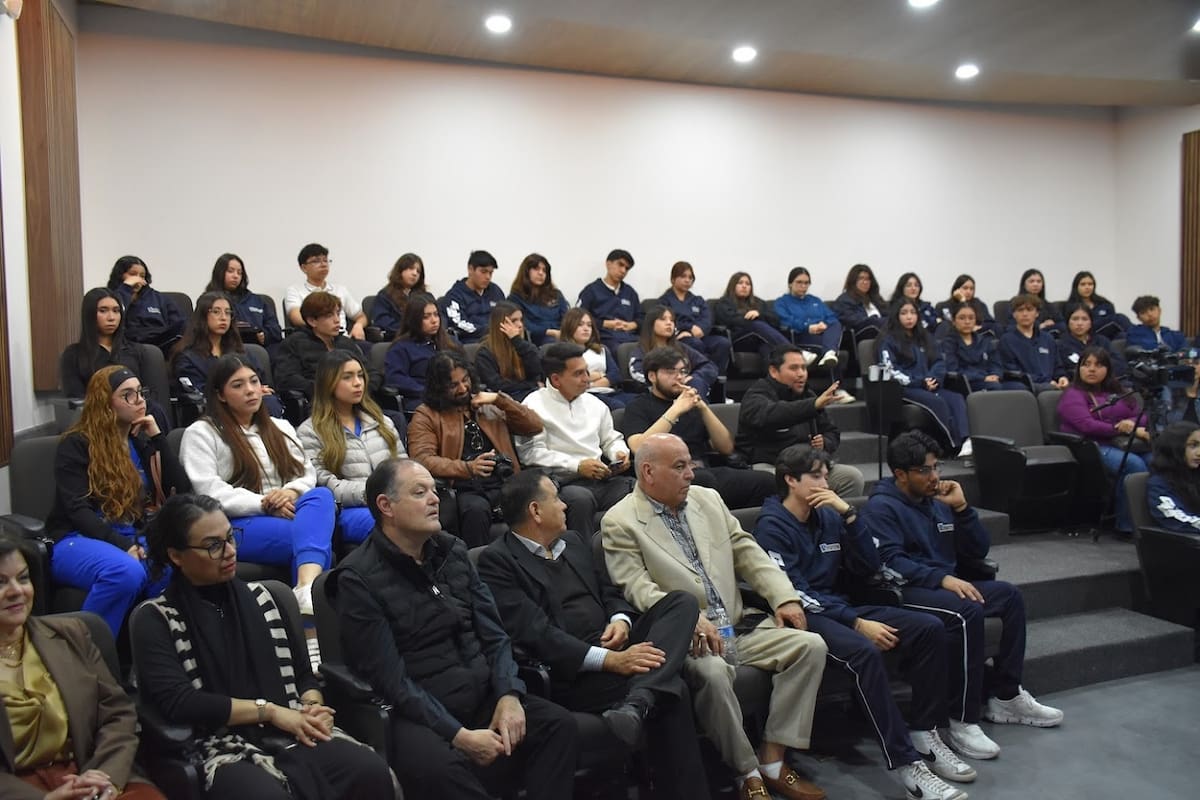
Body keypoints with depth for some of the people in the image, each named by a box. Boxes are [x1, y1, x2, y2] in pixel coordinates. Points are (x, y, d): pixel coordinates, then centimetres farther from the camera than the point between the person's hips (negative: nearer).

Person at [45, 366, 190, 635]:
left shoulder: (143, 441, 16)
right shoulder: (76, 444, 0)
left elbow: (182, 492, 6)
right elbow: (78, 510, -11)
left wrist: (158, 438, 0)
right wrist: (123, 544, -25)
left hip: (136, 538, 4)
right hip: (80, 540, -4)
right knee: (127, 573, -39)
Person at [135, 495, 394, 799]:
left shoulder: (257, 595, 16)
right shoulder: (157, 620, 3)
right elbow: (177, 702, -10)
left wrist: (313, 706, -3)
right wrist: (268, 710, -11)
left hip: (291, 735, 4)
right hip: (223, 750, -4)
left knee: (373, 772, -24)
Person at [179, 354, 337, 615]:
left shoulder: (280, 428, 24)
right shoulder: (200, 433, 7)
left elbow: (307, 473, 15)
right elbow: (210, 492, -6)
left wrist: (292, 492, -10)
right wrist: (264, 504, -16)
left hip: (286, 516, 5)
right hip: (235, 526, -4)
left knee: (321, 495, -35)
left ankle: (307, 589, -54)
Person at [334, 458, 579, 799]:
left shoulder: (452, 550, 8)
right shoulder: (359, 579, -10)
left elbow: (493, 634, 7)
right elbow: (391, 680, -15)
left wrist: (508, 695, -10)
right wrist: (459, 735, -19)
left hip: (482, 697, 6)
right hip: (416, 714, -5)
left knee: (560, 724, -14)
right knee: (439, 767, -35)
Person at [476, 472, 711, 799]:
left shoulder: (573, 541, 19)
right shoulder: (497, 561, -7)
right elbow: (534, 633, -18)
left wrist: (621, 620, -5)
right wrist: (610, 660, -25)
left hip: (615, 647, 8)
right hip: (570, 672, -8)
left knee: (682, 601, -16)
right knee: (673, 691, -28)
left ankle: (636, 704, -35)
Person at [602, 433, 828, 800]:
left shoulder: (707, 498, 13)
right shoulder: (620, 522, -5)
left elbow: (747, 551, 14)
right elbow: (637, 589, -15)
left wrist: (784, 597, 2)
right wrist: (690, 618, -28)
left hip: (739, 623, 6)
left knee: (810, 645, -10)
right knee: (712, 671, -35)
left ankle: (772, 759, -3)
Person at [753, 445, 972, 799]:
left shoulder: (828, 516, 11)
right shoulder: (772, 525, -9)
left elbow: (868, 568, 6)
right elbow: (795, 594, -16)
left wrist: (850, 513, -5)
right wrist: (857, 623, -20)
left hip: (840, 607, 8)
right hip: (802, 616, -7)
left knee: (929, 628, -8)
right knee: (864, 651, -35)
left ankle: (924, 734, -3)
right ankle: (906, 762, -28)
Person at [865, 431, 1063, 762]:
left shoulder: (937, 500, 17)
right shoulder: (882, 507, -6)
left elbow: (978, 550, 13)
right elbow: (890, 561, -20)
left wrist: (961, 508, 0)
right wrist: (942, 578, -28)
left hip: (945, 584, 8)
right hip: (904, 591, -8)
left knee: (1009, 595, -6)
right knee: (966, 612, -31)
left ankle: (1005, 696, 3)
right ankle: (962, 721, -25)